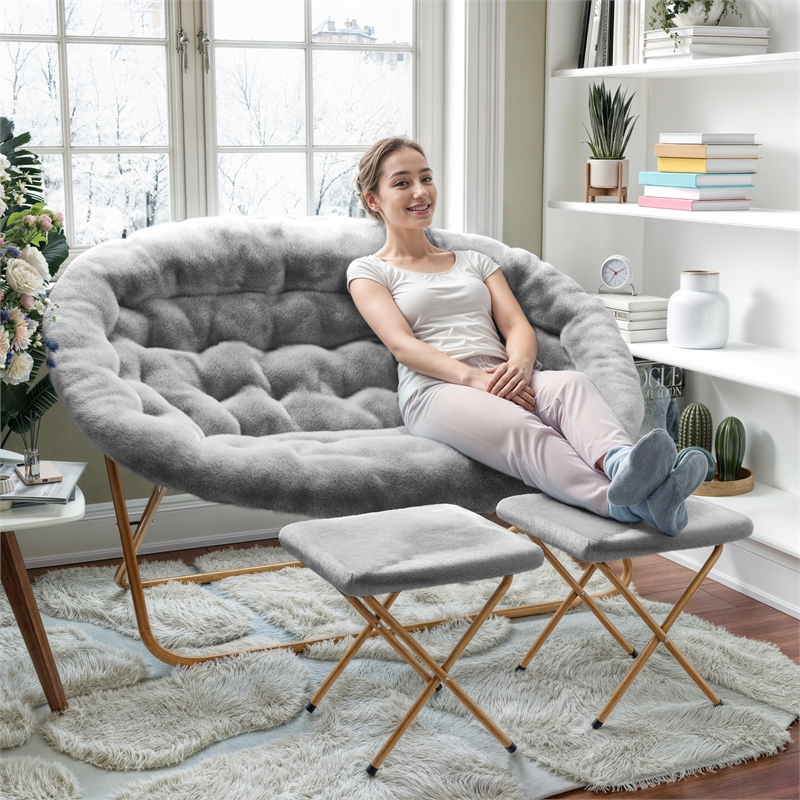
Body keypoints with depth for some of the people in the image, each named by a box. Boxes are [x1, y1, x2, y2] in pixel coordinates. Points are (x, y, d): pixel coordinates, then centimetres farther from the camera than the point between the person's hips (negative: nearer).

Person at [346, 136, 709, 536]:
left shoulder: (474, 261, 31)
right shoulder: (368, 271, 17)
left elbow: (517, 325, 15)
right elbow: (402, 343, -2)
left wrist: (518, 364, -11)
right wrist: (472, 377, -20)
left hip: (504, 380, 5)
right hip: (435, 389, -4)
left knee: (572, 384, -33)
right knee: (521, 429, -39)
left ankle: (619, 463, -66)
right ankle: (624, 502, -67)